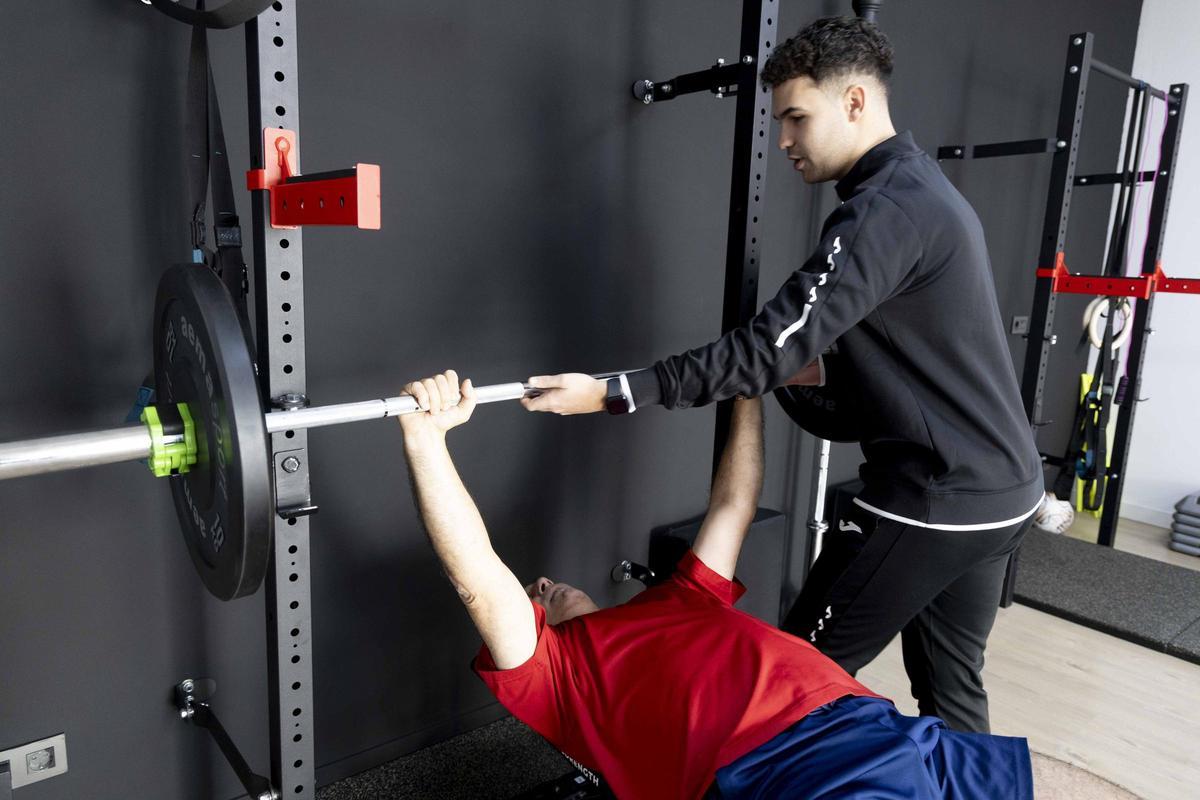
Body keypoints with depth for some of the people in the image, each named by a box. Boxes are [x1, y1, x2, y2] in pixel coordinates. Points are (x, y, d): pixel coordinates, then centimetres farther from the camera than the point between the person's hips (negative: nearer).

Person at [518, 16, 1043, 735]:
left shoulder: (886, 211, -19)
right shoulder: (928, 193, 13)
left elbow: (772, 345, -25)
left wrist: (613, 393, -24)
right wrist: (819, 372, 8)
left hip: (933, 504, -10)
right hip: (1003, 493, 10)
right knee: (952, 688, 20)